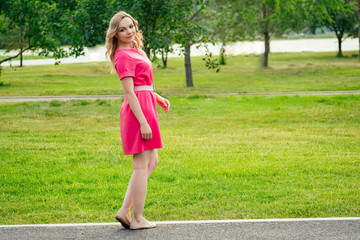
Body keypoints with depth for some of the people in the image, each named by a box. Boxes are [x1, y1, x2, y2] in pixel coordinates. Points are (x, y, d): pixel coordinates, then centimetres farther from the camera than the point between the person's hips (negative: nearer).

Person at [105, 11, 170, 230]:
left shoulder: (134, 51, 16)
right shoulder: (124, 56, -14)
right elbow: (129, 92, -19)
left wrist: (157, 97, 21)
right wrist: (143, 122, -23)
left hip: (145, 107, 10)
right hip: (138, 111, -10)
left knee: (151, 162, 15)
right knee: (142, 165, -3)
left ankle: (125, 211, 15)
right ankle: (137, 219, 5)